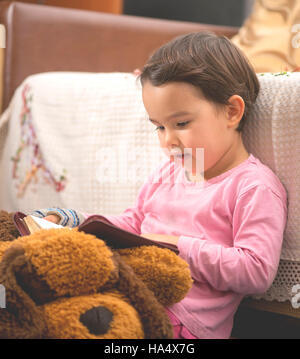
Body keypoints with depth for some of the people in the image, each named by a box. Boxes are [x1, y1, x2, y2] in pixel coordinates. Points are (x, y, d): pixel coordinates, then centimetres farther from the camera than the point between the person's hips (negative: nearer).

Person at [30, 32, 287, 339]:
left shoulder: (257, 188, -7)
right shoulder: (169, 171, 19)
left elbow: (257, 271, -15)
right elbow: (133, 223, 26)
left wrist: (179, 247, -16)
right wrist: (66, 222, 11)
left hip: (182, 320, -8)